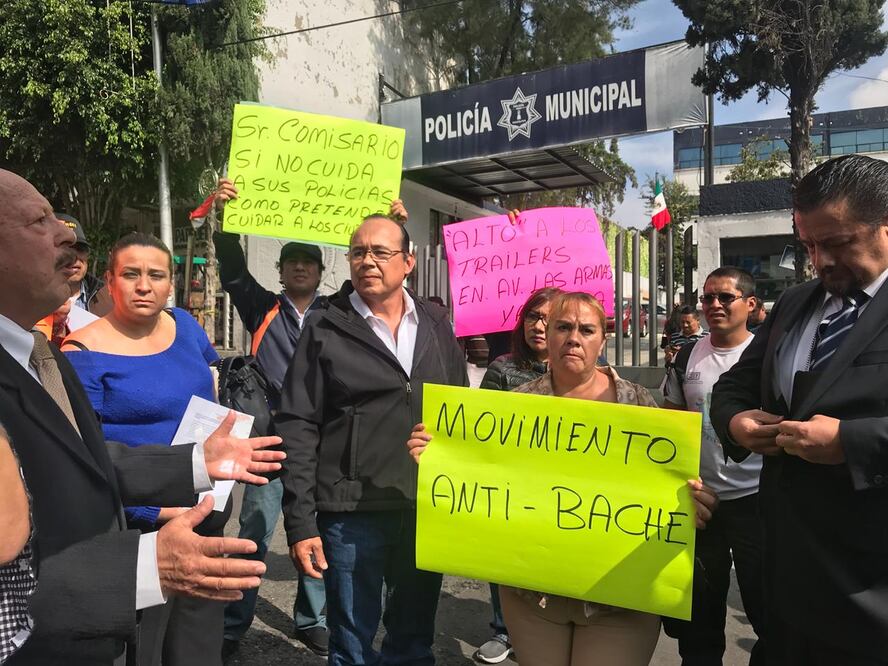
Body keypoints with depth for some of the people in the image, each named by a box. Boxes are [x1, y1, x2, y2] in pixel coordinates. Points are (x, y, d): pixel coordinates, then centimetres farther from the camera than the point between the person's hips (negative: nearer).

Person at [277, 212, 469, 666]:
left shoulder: (435, 323, 6)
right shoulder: (325, 331, -3)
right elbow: (297, 429, -5)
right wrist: (300, 522, -10)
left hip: (429, 508, 3)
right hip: (352, 512, -3)